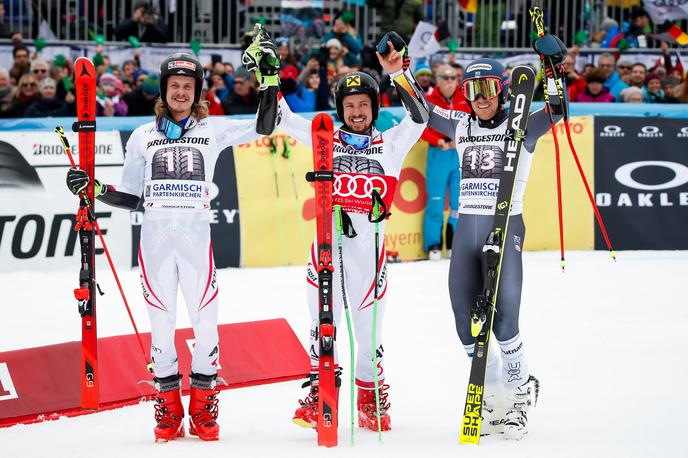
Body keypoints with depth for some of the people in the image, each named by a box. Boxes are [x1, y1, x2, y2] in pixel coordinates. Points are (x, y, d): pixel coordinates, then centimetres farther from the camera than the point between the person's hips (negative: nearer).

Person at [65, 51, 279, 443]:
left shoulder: (213, 130, 11)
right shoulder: (143, 137, 15)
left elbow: (263, 127, 3)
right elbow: (129, 197, 16)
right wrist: (95, 189, 1)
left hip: (196, 235, -1)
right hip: (155, 235, 1)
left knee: (205, 315, -5)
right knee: (162, 318, 1)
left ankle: (203, 405, 4)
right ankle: (169, 407, 8)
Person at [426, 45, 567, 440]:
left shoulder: (521, 128, 3)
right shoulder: (461, 127, 15)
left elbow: (556, 110, -12)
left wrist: (556, 70, -25)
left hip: (506, 226, -5)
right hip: (467, 227, 5)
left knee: (503, 321, -13)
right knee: (466, 323, 5)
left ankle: (521, 393, 7)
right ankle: (493, 400, 20)